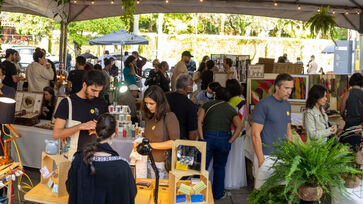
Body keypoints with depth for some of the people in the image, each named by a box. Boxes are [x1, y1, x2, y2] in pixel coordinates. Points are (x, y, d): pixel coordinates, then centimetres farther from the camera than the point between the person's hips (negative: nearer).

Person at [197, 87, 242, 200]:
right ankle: (217, 194, 22)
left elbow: (199, 121, -6)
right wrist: (230, 141, -4)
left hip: (208, 137, -1)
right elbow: (239, 126, -2)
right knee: (220, 167, 15)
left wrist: (202, 138, -8)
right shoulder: (231, 109, 12)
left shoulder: (207, 105, 8)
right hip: (224, 139, 2)